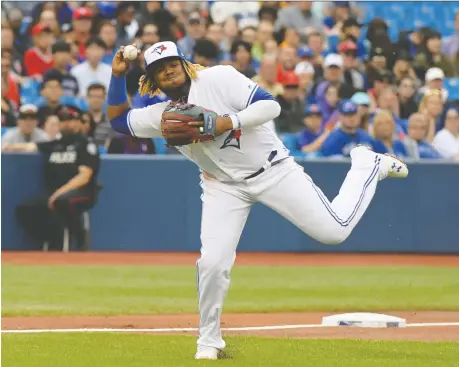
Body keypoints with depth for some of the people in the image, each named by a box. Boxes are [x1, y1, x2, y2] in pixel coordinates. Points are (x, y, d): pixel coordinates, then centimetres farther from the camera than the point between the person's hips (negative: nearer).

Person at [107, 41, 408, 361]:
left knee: (334, 230, -6)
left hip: (272, 170, -3)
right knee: (213, 263, -13)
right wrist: (118, 75, -3)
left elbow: (270, 105, -20)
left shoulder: (218, 79, -16)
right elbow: (118, 119, 9)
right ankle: (209, 341, 6)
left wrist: (226, 123, -30)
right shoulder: (161, 115, -1)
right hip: (224, 186, 3)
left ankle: (368, 166, 22)